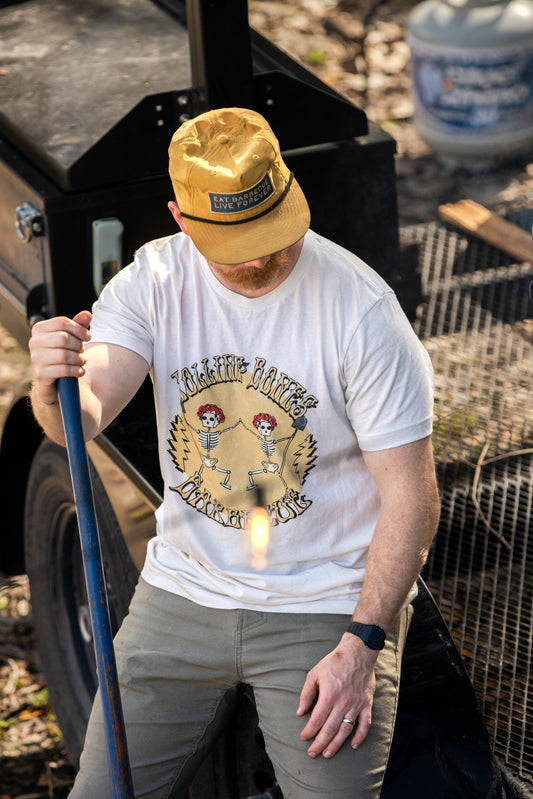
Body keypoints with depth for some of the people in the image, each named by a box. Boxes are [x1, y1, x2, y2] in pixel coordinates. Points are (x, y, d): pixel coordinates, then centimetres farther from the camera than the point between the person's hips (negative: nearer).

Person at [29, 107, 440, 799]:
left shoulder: (362, 310, -17)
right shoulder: (154, 281, -7)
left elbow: (410, 496, -14)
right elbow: (81, 422, -19)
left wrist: (361, 646, -19)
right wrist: (57, 385, -44)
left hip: (326, 605, -3)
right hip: (183, 590, 3)